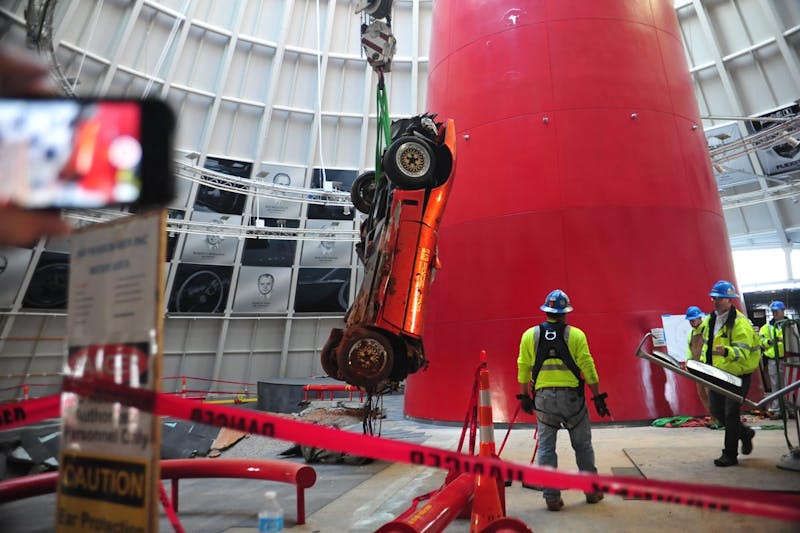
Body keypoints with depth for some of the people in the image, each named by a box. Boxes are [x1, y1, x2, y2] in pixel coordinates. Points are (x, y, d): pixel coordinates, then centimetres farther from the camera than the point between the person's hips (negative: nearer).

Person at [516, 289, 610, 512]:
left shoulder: (529, 335, 0)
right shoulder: (576, 335, -4)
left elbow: (523, 368, 3)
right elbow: (588, 368, -4)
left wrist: (524, 396, 14)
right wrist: (598, 397, 5)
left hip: (543, 398, 1)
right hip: (571, 397, -1)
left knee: (546, 448, 10)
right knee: (583, 445, 17)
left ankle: (552, 497, 15)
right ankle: (592, 491, 30)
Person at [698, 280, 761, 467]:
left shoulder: (740, 323, -17)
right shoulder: (709, 320, 6)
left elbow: (742, 352, -26)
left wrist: (727, 352, -45)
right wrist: (703, 363, 10)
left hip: (737, 375, -7)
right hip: (717, 375, 7)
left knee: (730, 414, -3)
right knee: (716, 411, 13)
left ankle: (730, 455, 10)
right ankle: (745, 433, 40)